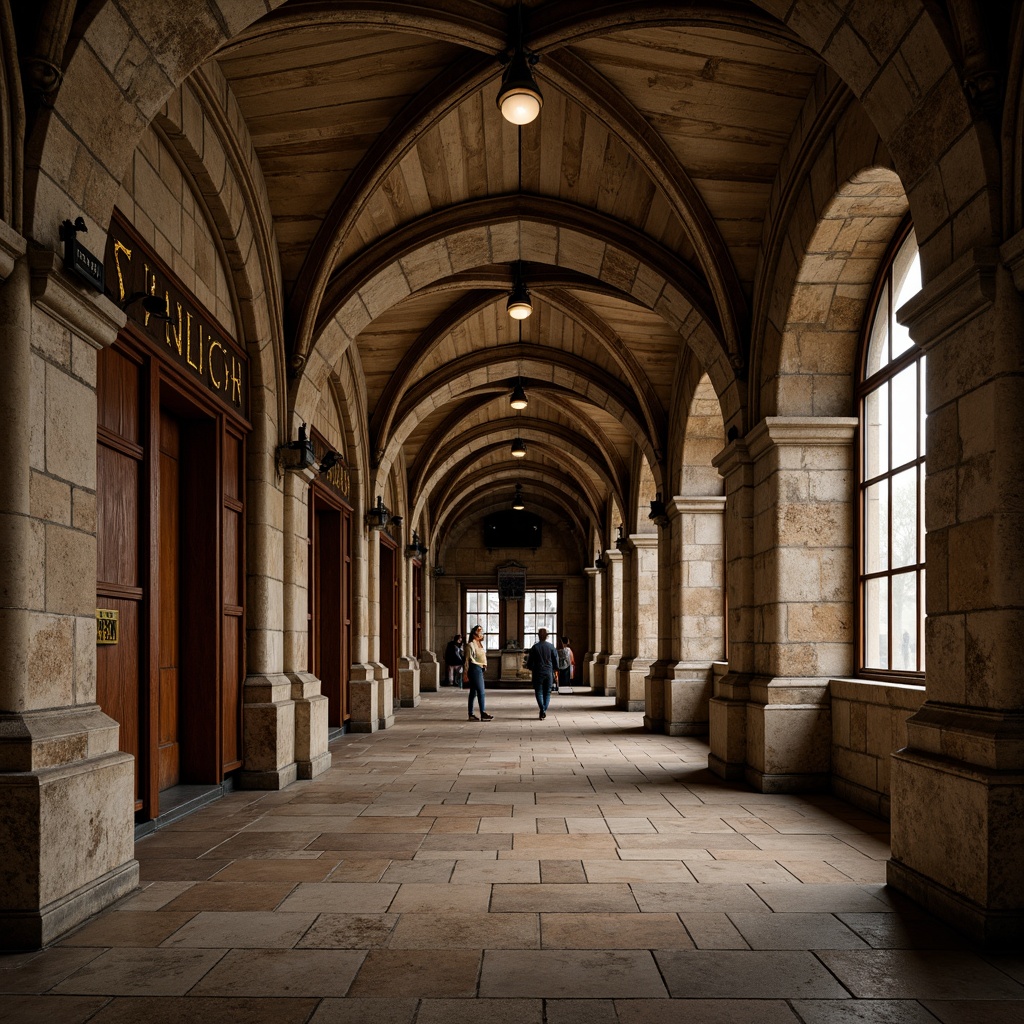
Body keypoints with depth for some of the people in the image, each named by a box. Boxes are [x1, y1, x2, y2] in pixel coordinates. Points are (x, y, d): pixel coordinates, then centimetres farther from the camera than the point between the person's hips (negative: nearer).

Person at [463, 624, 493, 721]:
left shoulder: (481, 645, 18)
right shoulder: (471, 645, -7)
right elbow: (467, 660, -8)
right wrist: (465, 673, -10)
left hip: (480, 669, 8)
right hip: (474, 669, -8)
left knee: (473, 692, 9)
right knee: (481, 692, -11)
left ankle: (471, 714, 11)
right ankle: (483, 714, -12)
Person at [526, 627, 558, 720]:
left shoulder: (534, 647, -5)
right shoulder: (551, 647, -1)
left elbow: (530, 660, -1)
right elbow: (556, 660, 3)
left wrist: (530, 669, 17)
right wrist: (553, 669, 17)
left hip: (538, 673, -1)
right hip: (549, 673, 2)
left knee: (539, 692, 2)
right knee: (547, 692, 12)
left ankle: (542, 710, -15)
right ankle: (544, 710, 5)